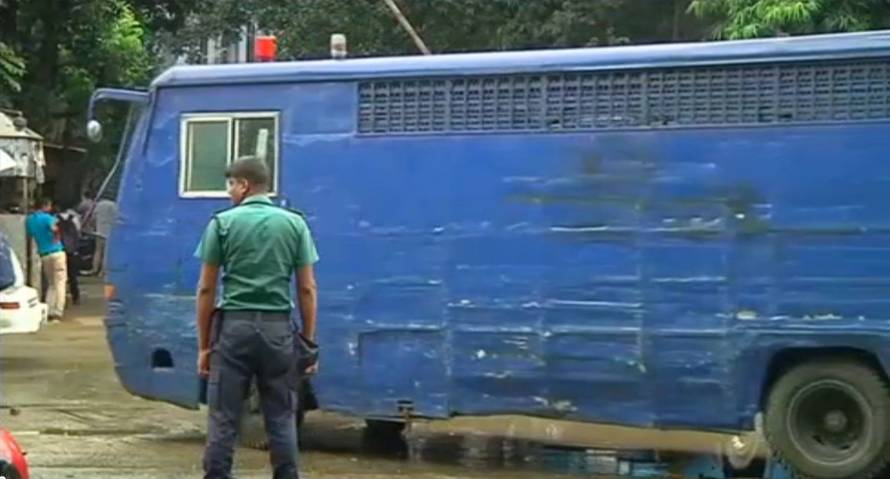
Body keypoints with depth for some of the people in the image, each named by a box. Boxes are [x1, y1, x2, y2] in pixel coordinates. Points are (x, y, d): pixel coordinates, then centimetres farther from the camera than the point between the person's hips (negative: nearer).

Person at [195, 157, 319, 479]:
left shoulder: (223, 223, 0)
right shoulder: (294, 224, 5)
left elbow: (206, 289, 0)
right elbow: (307, 289, 3)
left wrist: (204, 344, 5)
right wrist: (309, 343, 8)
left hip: (234, 325, -2)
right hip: (278, 327, 2)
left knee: (224, 418, 2)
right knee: (281, 418, 8)